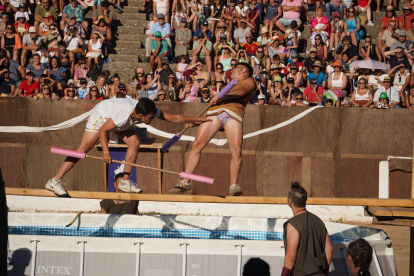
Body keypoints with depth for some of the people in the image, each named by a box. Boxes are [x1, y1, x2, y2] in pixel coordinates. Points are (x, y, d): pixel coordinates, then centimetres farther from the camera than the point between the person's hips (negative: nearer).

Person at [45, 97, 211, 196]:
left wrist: (196, 120, -15)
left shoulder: (150, 111, -23)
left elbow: (173, 118, -14)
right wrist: (106, 151, -43)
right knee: (86, 146, -16)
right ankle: (55, 181, -18)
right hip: (101, 115, -7)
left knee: (134, 142, -10)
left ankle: (125, 182, -2)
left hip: (120, 122, 7)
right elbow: (102, 130, -34)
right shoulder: (123, 114, -42)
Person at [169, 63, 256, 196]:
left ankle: (233, 186, -16)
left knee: (236, 150, -22)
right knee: (196, 145, -9)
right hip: (215, 110, 5)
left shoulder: (249, 81, 21)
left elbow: (241, 91, -2)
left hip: (234, 113, -5)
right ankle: (185, 182, -5)